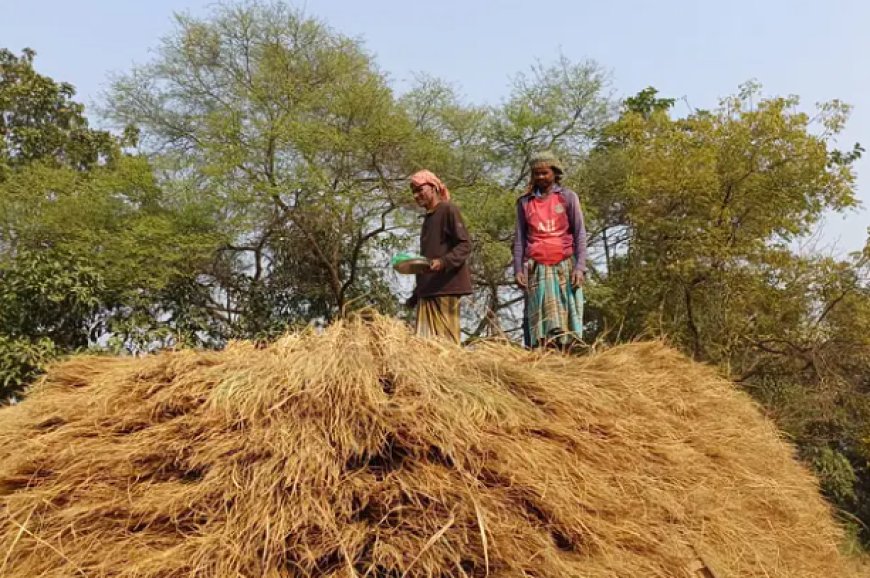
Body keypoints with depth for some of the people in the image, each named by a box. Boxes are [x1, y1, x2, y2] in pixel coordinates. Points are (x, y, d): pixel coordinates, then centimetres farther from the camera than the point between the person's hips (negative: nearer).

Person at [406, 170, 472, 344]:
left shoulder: (448, 210, -1)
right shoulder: (428, 217, 23)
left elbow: (465, 245, -9)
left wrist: (443, 262, -26)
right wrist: (416, 293, 24)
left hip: (446, 286, -8)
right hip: (427, 290, 8)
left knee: (445, 340, -10)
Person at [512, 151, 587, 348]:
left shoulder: (568, 197, 8)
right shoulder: (524, 202, 13)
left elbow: (580, 234, 4)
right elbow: (519, 239, 11)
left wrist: (580, 267, -6)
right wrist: (518, 269, 0)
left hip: (564, 266, -1)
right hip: (536, 268, 1)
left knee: (566, 316, -6)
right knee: (538, 319, -6)